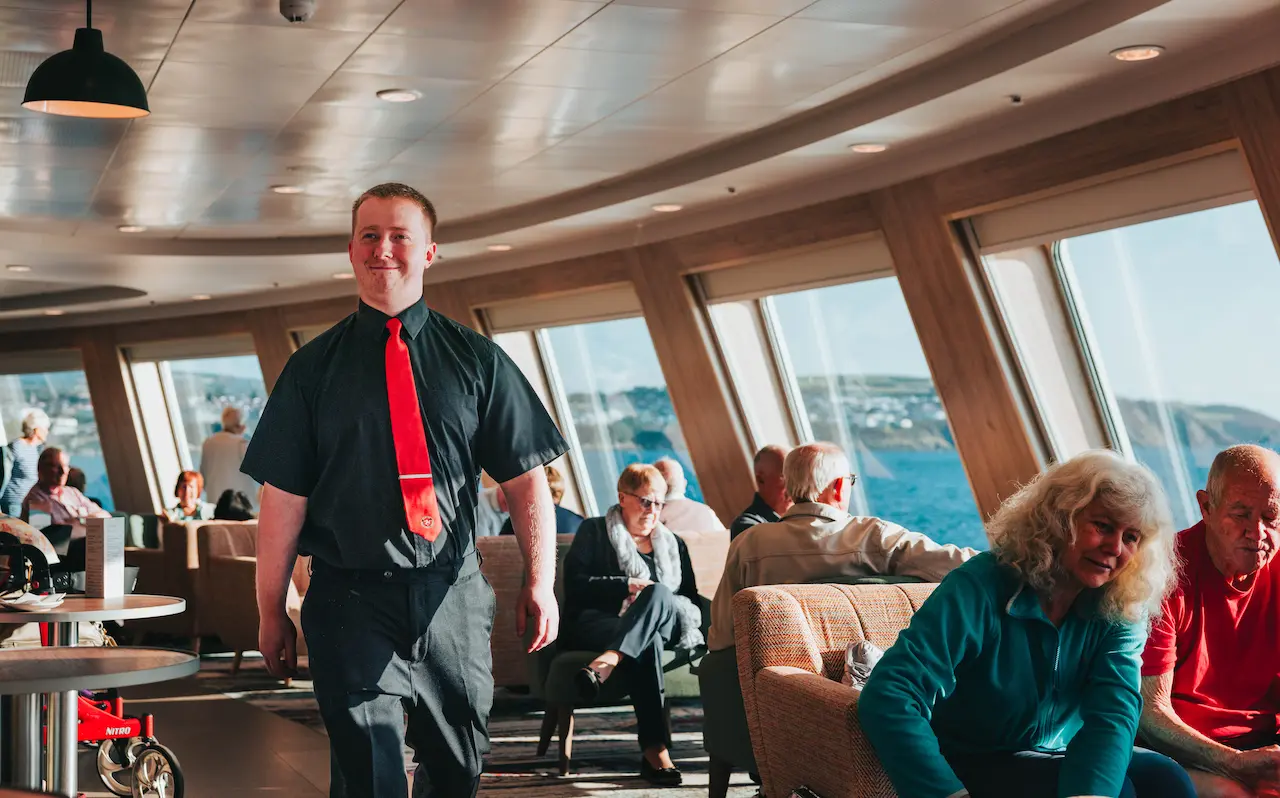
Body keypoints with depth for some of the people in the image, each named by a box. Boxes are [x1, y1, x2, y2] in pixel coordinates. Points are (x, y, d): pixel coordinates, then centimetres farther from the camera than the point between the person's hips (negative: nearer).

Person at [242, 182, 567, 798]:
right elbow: (283, 497, 2)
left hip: (452, 599, 1)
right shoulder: (314, 367, 4)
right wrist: (271, 612, -1)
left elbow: (525, 478, 1)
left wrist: (540, 581, -10)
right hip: (350, 603, -1)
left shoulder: (476, 360, 5)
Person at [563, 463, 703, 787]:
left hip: (665, 627, 3)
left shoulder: (674, 544, 26)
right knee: (647, 643, -40)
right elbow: (575, 585, 1)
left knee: (658, 593, -35)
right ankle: (655, 748, -50)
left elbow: (693, 602, 20)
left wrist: (653, 595, -4)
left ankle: (605, 664, -54)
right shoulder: (594, 532, 15)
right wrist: (627, 586, -11)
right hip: (596, 623, -3)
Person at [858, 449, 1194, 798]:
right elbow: (888, 699, -33)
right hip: (975, 766, -5)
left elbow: (1113, 713, -23)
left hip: (1060, 756, 5)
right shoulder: (982, 587, -22)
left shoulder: (1122, 612, -7)